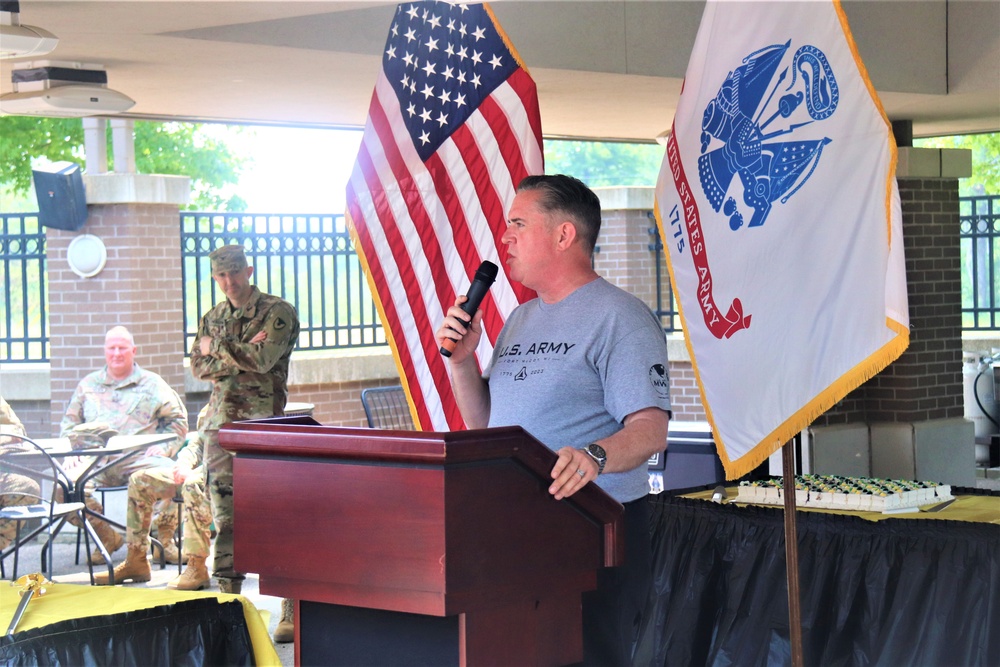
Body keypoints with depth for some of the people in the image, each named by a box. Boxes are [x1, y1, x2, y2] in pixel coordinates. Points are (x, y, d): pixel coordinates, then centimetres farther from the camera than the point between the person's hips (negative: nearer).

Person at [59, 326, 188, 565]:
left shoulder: (152, 383, 17)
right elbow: (69, 422, 25)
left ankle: (165, 537, -10)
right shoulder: (88, 384, 23)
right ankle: (107, 537, -6)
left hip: (139, 458, -2)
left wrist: (164, 447, -2)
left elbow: (177, 419, 16)